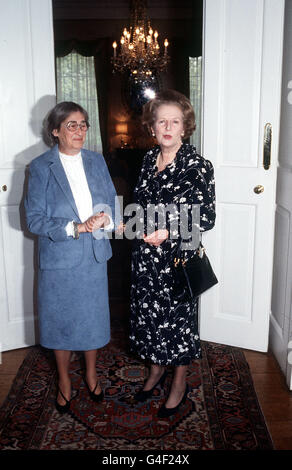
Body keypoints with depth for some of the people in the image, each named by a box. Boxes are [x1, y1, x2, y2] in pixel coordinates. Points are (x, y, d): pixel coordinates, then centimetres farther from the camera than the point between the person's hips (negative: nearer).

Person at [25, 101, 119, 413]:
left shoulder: (96, 161, 4)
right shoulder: (41, 167, -9)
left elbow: (111, 201, 9)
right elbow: (34, 218, -13)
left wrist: (105, 219, -14)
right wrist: (74, 228, -23)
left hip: (94, 257, 4)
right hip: (58, 260, -3)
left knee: (93, 317, 15)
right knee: (61, 320, 11)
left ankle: (91, 374, 39)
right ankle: (64, 380, 34)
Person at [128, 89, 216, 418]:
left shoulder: (198, 166, -14)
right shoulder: (149, 159, 5)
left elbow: (206, 218, -16)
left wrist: (169, 232, -25)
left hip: (177, 256, -6)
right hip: (145, 255, 6)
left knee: (177, 316, 8)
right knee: (147, 313, 17)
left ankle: (179, 382, 31)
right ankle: (157, 370, 41)